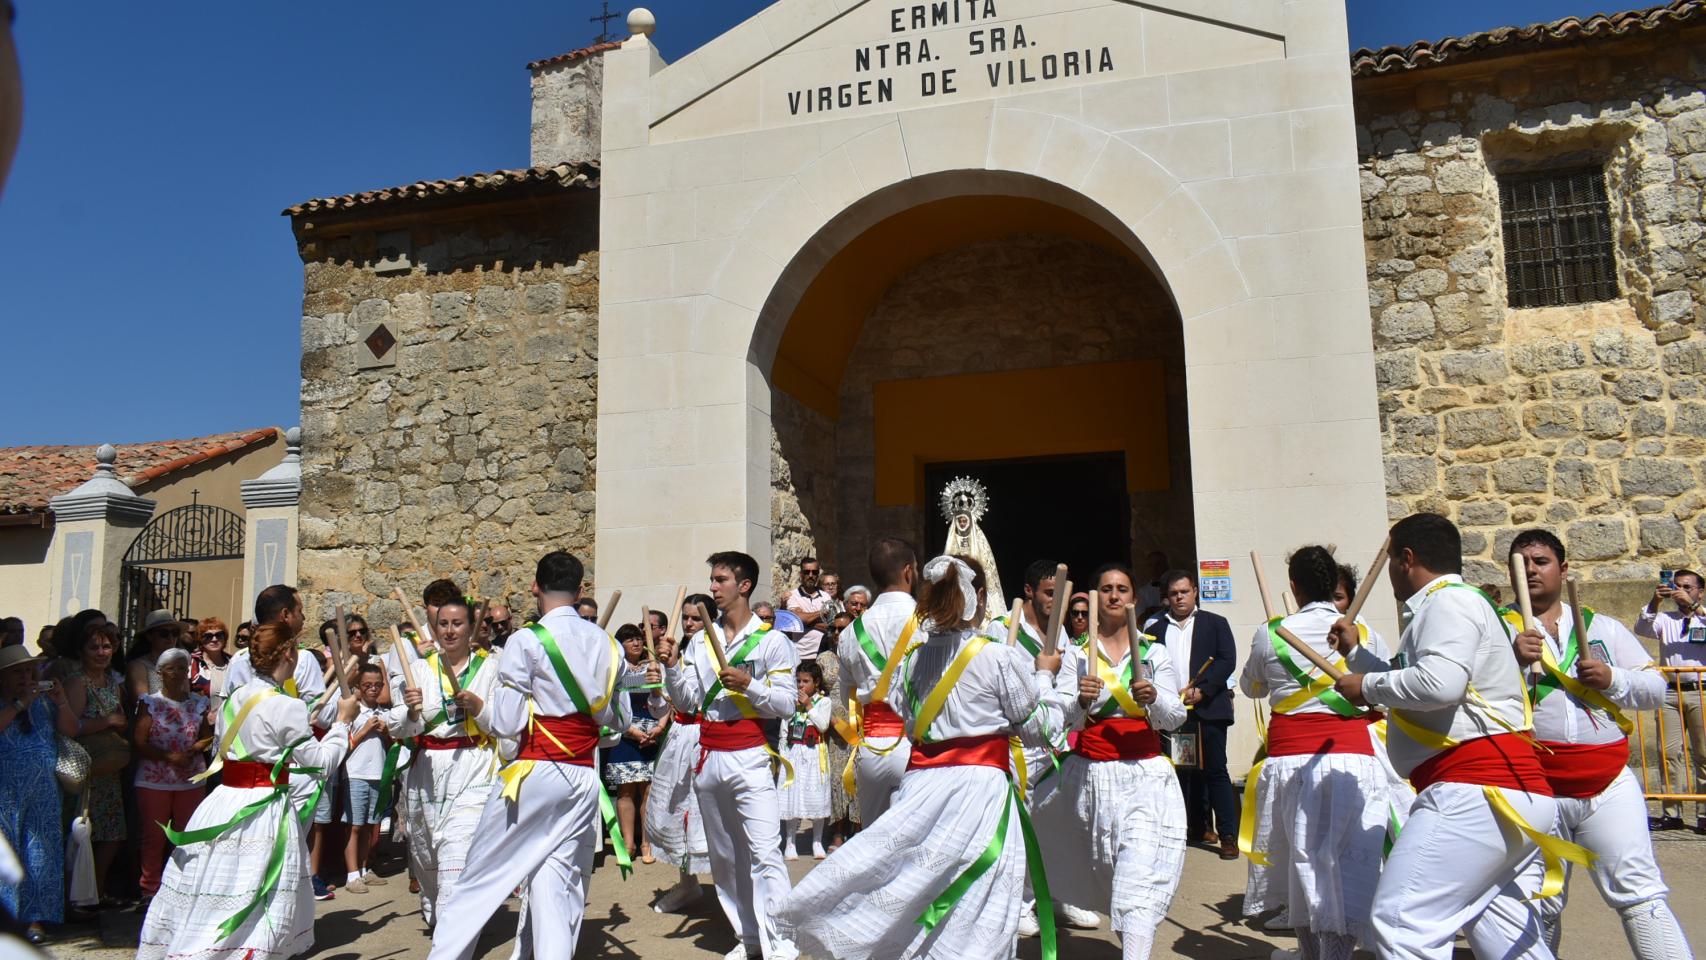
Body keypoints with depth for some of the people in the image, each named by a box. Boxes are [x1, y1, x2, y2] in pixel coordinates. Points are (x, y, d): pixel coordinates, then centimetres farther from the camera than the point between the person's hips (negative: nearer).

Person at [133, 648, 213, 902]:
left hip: (191, 782, 2)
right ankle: (150, 890, 15)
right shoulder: (149, 702, 0)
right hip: (153, 782, -2)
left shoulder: (200, 703, 7)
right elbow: (138, 743, -6)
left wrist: (195, 749, -15)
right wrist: (169, 757, -18)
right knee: (153, 838, 4)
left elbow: (208, 738, 7)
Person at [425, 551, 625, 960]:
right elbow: (618, 721, 14)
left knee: (479, 880, 8)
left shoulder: (526, 641, -8)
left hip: (535, 773, -4)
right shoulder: (605, 643, 6)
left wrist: (478, 707, 11)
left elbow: (506, 723, -9)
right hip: (585, 778, 4)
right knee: (559, 886, 7)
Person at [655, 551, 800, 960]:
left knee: (764, 852, -12)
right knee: (723, 854, 13)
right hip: (709, 754, 6)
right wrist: (671, 667, -10)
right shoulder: (701, 639, 11)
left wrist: (749, 684, -21)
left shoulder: (771, 641, -4)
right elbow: (686, 697, 7)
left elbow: (786, 704, -8)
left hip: (749, 756, -6)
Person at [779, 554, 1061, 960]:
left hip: (921, 781, 5)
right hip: (979, 783, -4)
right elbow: (1035, 725, 1)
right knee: (978, 911, 2)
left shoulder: (913, 655, 6)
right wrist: (1044, 674, 14)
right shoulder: (998, 657, -7)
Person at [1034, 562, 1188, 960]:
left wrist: (1154, 698, -21)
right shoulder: (1077, 654, 3)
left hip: (1145, 775, -1)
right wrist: (1080, 701, -29)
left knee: (1142, 870, -14)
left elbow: (1175, 718, 1)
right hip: (1090, 773, 1)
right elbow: (1062, 718, -7)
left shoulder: (1154, 652, 5)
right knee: (1106, 869, 10)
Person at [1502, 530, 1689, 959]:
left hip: (1609, 782, 2)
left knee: (1639, 891, -2)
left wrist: (1612, 678, -7)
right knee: (1535, 904, 8)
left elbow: (1655, 688, 11)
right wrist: (1512, 661, -22)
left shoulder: (1603, 627, 14)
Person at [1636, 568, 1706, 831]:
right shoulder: (1665, 619, 17)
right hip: (1670, 692, 2)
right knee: (1669, 752, -2)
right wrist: (1655, 601, -12)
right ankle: (1672, 813, 0)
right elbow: (1641, 629, 0)